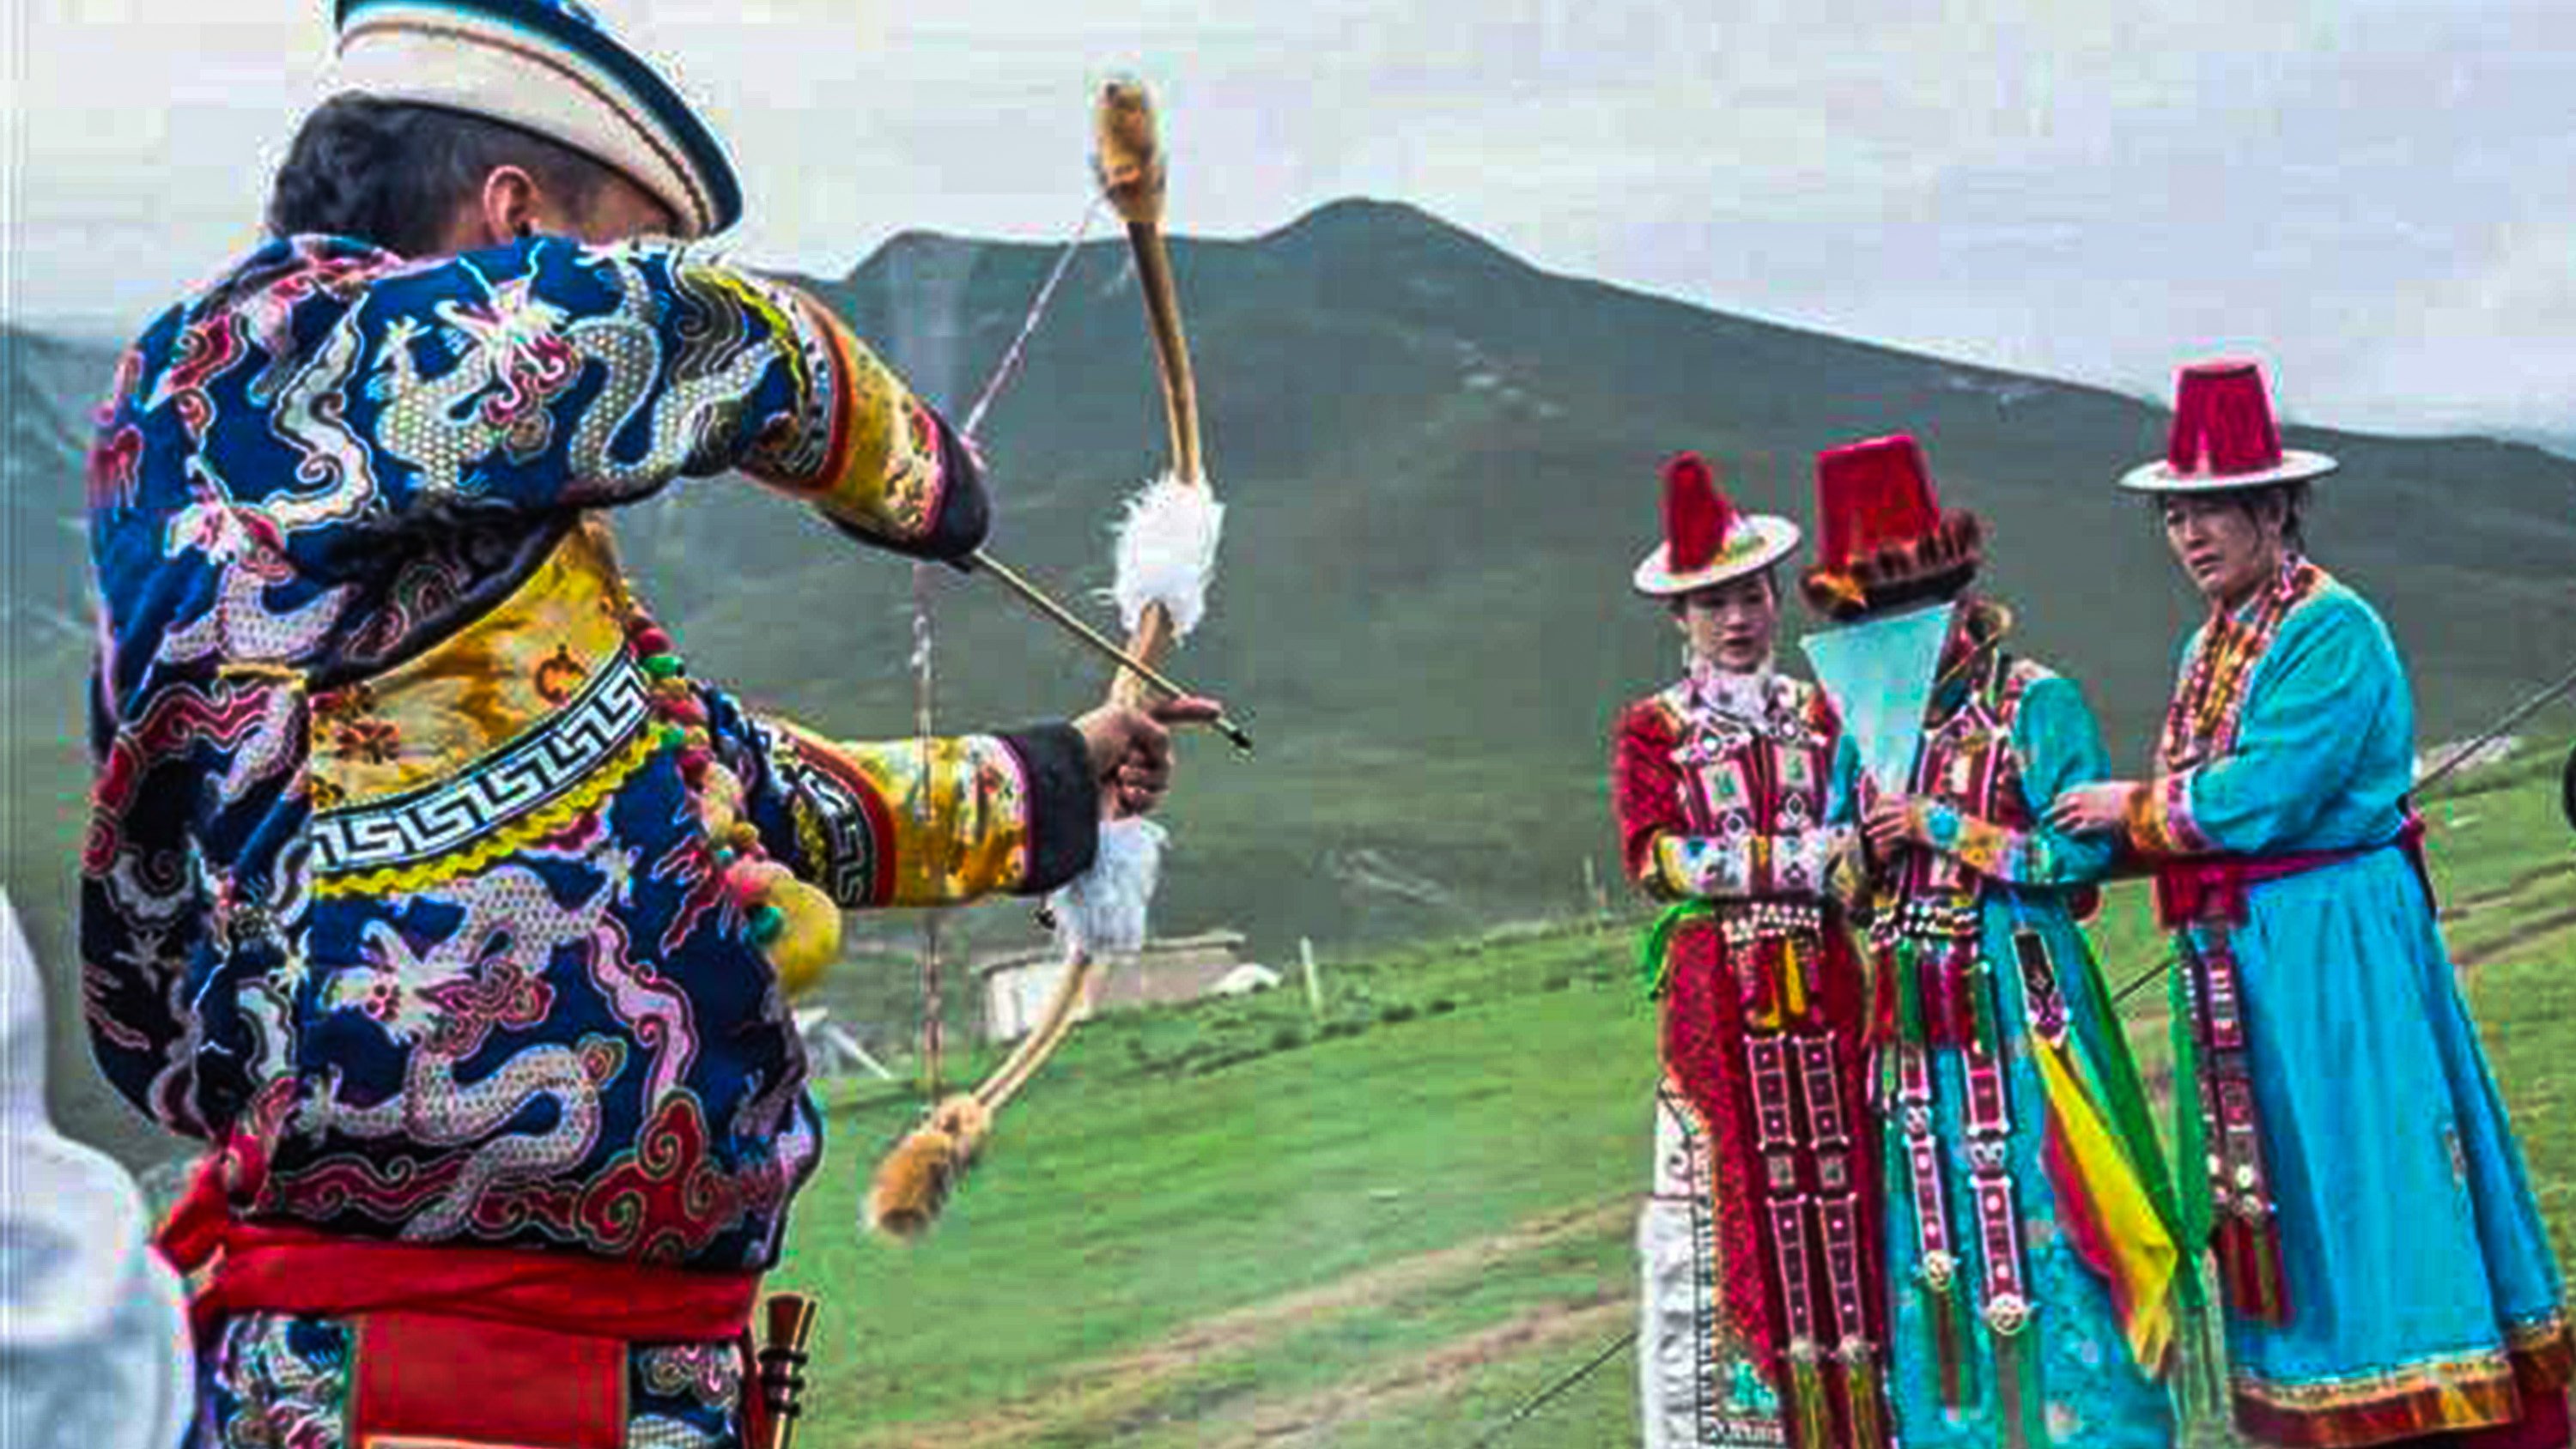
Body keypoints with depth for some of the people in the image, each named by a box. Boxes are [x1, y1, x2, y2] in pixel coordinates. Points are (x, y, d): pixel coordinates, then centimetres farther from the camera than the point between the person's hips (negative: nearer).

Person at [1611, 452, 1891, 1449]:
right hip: (1714, 990, -3)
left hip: (1822, 983, 3)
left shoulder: (1819, 715, 14)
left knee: (1837, 1173, 3)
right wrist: (1800, 859, -13)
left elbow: (1859, 833, 17)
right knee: (1718, 1197, -3)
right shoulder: (1653, 729, 4)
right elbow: (1653, 857, -9)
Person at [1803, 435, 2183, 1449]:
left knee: (2034, 1211, -5)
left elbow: (2080, 851, -13)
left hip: (2018, 999, -6)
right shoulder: (1873, 719, 12)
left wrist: (1939, 827, -13)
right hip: (1918, 1013, 6)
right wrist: (1871, 852, -4)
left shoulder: (2035, 701, -6)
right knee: (1937, 1228, 8)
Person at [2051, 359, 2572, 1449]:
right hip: (2233, 961, 9)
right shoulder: (2209, 643, 15)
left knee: (2368, 1176, -6)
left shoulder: (2333, 630, -13)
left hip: (2334, 948, -9)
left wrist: (2133, 808, -8)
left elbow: (2256, 799, -21)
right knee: (2276, 1193, 11)